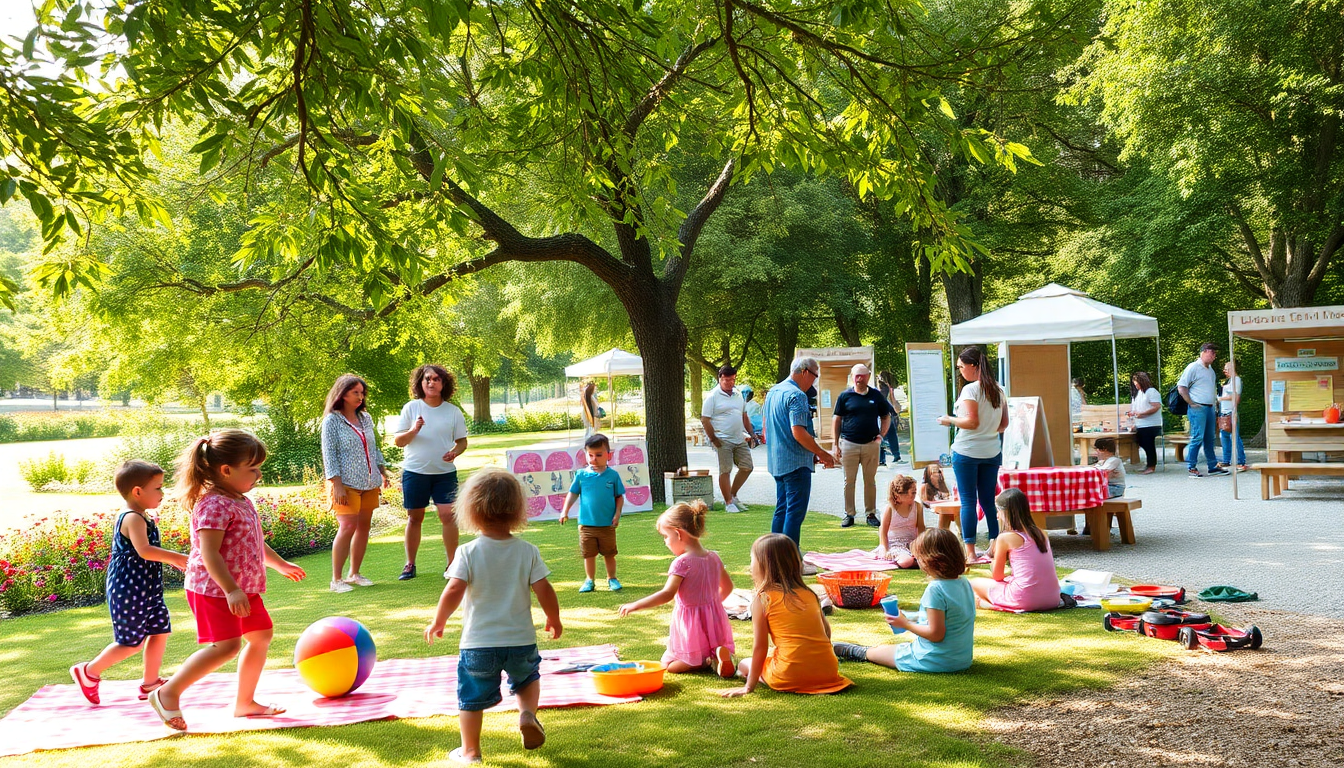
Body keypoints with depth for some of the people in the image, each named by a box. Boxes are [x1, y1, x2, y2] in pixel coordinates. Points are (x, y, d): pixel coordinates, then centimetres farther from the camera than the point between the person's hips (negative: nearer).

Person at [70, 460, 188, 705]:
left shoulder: (141, 518, 13)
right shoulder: (133, 519, -20)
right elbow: (144, 550, -34)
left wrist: (173, 561, 17)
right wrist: (175, 557, -29)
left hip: (146, 591, 10)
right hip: (129, 592, -10)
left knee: (159, 632, 12)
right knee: (132, 643, -1)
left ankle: (149, 683, 23)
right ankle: (89, 672, 17)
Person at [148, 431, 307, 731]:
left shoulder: (241, 502, 13)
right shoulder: (215, 505, -20)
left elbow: (255, 543, 28)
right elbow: (209, 553, -27)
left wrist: (280, 564, 36)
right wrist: (231, 590, -33)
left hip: (243, 588, 10)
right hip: (214, 590, -10)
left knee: (261, 635, 14)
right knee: (226, 645, -15)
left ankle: (245, 701, 24)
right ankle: (168, 693, -4)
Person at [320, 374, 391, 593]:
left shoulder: (365, 418, 13)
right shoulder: (332, 420, -5)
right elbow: (329, 454, -9)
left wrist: (383, 472, 17)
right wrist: (337, 484, -15)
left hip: (369, 483, 7)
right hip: (346, 484, -7)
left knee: (364, 526, 7)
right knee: (348, 527, -13)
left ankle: (354, 574, 18)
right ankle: (336, 579, -6)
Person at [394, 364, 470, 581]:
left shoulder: (453, 411, 3)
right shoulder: (411, 408, 0)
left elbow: (462, 440, 7)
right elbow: (398, 441, 0)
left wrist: (455, 452, -15)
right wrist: (413, 430, -20)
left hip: (445, 472, 0)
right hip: (415, 471, 0)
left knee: (448, 515, -8)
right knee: (414, 517, 7)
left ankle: (452, 564, 1)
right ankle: (410, 565, 18)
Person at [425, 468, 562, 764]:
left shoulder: (468, 553, -11)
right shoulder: (528, 551, -5)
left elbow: (454, 591, -17)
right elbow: (544, 591, -6)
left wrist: (438, 622, -2)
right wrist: (554, 619, 12)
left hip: (478, 644, -2)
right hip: (521, 640, 2)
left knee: (471, 696, 14)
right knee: (527, 678, 29)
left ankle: (470, 751, 23)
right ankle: (527, 713, 3)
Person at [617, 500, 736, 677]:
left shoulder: (682, 562, -20)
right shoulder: (714, 558, 3)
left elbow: (667, 594, -27)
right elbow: (727, 587, 16)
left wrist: (635, 605, -22)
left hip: (690, 624, -6)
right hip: (714, 621, 7)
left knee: (669, 664, 9)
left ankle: (709, 660, -12)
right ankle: (720, 655, -6)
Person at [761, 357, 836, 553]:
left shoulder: (772, 392, 15)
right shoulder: (796, 395, -15)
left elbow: (765, 429, 21)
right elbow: (798, 432, -22)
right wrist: (823, 454, -12)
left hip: (776, 462, 10)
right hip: (796, 462, -10)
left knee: (781, 510, 14)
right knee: (795, 512, -8)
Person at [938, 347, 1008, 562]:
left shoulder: (970, 390, -13)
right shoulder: (998, 390, 9)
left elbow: (971, 422, -18)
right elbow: (1004, 423, 12)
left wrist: (949, 420, -4)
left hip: (967, 451, -7)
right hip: (992, 452, 7)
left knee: (968, 500, -2)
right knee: (988, 500, 12)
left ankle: (970, 552, -3)